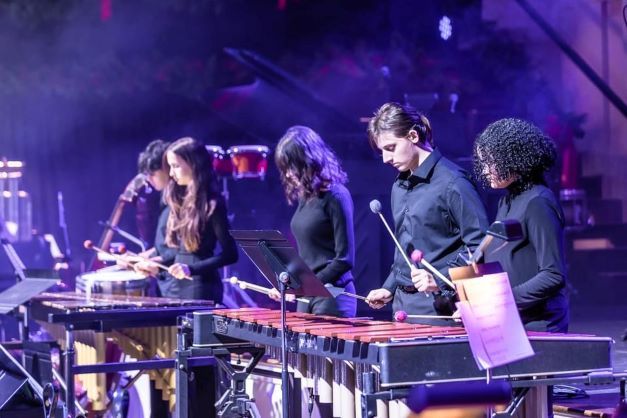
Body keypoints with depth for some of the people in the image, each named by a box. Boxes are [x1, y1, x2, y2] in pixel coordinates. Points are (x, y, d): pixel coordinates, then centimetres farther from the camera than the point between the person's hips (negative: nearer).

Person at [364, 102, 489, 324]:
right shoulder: (399, 187, 14)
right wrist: (389, 288, 14)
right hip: (403, 305, 7)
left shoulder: (452, 183, -11)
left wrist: (440, 280, -21)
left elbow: (480, 246, -15)